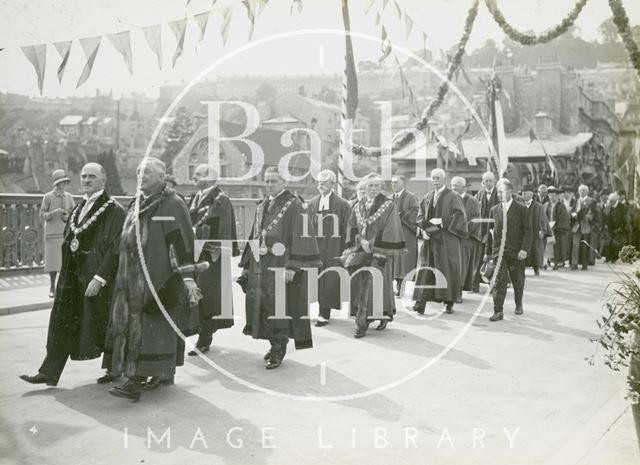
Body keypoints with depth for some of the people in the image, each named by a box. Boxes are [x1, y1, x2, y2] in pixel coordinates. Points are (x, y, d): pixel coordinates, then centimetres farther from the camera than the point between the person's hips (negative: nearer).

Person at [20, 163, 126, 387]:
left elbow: (115, 248, -18)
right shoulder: (79, 208, 13)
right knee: (63, 324, 8)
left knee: (103, 325, 4)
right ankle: (49, 372, 13)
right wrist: (67, 272, 12)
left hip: (98, 277, -7)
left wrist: (99, 278, -22)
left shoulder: (113, 210, -12)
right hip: (73, 276, 7)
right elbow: (69, 242, 19)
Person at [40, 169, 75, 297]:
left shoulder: (68, 196, 6)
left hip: (67, 233, 3)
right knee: (53, 261, 0)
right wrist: (54, 212, -19)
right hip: (52, 233, -3)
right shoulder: (48, 197, -3)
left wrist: (68, 217, -7)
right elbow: (42, 216, -3)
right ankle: (52, 287, 13)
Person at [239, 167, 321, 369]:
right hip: (260, 266, 7)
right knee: (263, 306, 9)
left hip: (282, 266, -7)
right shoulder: (262, 207, 14)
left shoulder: (294, 205, -7)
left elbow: (300, 237, -14)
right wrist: (246, 264, 14)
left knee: (280, 306, -5)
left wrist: (292, 267, -21)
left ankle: (279, 352, 5)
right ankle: (275, 345, 23)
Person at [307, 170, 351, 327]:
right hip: (316, 247, 4)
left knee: (330, 280, -5)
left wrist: (343, 250, -10)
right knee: (317, 279, 5)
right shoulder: (312, 203, 10)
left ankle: (325, 314, 1)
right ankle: (323, 312, 15)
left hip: (333, 248, -4)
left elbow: (346, 229, -5)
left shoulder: (342, 204, -3)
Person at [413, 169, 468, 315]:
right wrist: (425, 227, -4)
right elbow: (421, 215, 14)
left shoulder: (453, 197, -4)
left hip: (447, 240, -4)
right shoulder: (427, 197, 11)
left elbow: (459, 216, -11)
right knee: (426, 270, -3)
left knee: (448, 270, 2)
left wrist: (442, 223, -15)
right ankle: (421, 301, -7)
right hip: (430, 239, 4)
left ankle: (449, 302, 12)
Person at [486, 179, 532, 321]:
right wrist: (489, 251, 10)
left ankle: (519, 304, 35)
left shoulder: (521, 209, -2)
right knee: (499, 280, -9)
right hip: (499, 251, 2)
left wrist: (524, 249, -15)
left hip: (516, 252, -2)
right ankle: (498, 311, -9)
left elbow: (527, 231, -5)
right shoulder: (494, 210, 9)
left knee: (518, 280, 12)